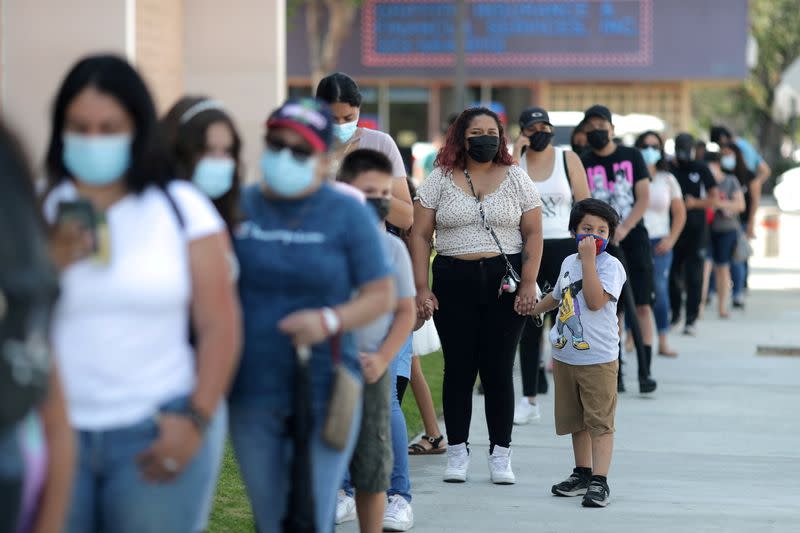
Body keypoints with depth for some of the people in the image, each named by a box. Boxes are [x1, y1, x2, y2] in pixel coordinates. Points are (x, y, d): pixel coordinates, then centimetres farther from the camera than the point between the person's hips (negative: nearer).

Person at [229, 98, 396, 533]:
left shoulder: (347, 214, -1)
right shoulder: (239, 207, 4)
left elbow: (382, 296, -1)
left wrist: (330, 320, -19)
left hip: (323, 392, -2)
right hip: (252, 395, 2)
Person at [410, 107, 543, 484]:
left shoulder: (516, 179, 6)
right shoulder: (439, 181, 5)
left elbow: (532, 234, 4)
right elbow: (420, 236, 3)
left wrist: (528, 284, -6)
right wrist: (421, 288, -4)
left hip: (504, 281, 0)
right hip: (453, 282, 0)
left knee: (498, 369, 0)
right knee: (458, 368, 3)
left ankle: (500, 454, 7)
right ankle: (457, 452, 12)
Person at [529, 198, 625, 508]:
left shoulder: (610, 265, -10)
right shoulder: (569, 262, 12)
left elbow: (595, 300, -25)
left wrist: (588, 260, -24)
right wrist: (534, 309, 38)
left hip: (598, 359, -7)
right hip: (565, 357, 7)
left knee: (599, 421, -7)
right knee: (575, 421, 16)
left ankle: (599, 481, -8)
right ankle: (582, 474, 28)